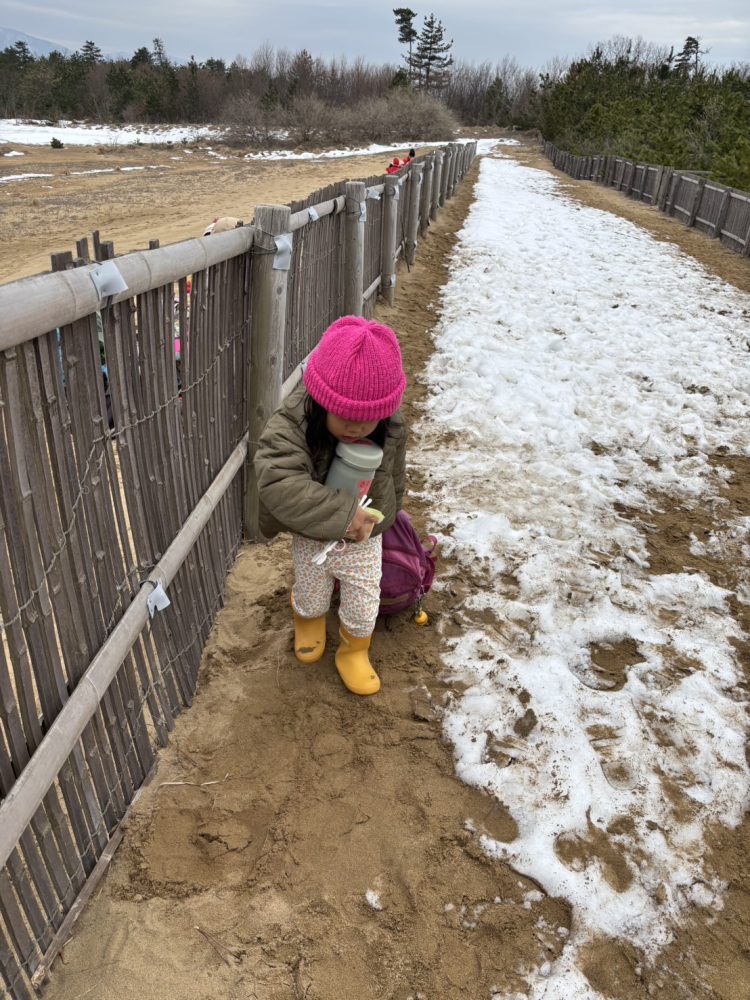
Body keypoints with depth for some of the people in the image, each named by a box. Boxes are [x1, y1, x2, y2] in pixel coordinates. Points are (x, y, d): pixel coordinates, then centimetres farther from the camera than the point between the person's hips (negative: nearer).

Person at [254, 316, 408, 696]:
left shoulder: (392, 430, -22)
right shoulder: (290, 426, -34)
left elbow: (394, 481, -4)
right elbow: (279, 483, -49)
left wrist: (381, 519, 9)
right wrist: (342, 513, -51)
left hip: (364, 537, 1)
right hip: (312, 537, -1)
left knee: (363, 605, 12)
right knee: (312, 595, 23)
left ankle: (354, 652, 44)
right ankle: (308, 621, 60)